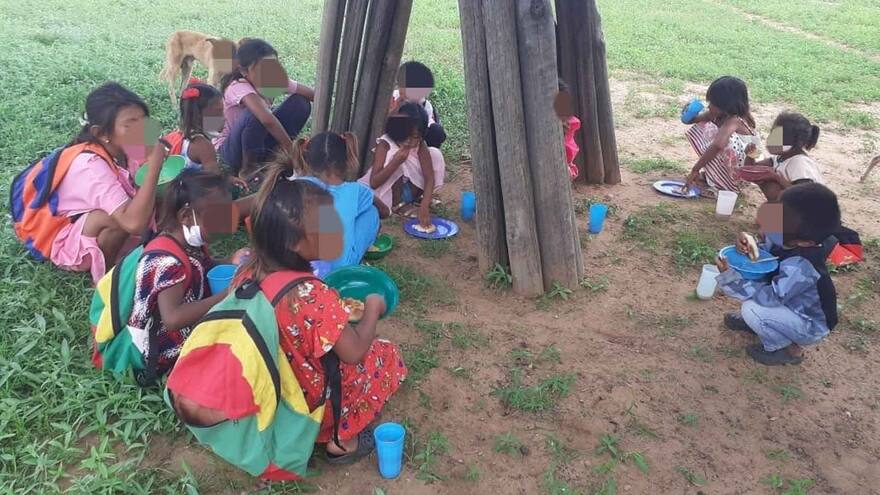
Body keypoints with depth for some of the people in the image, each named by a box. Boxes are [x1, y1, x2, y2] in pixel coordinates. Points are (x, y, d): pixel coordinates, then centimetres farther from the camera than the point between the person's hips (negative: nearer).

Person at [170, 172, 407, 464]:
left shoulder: (249, 275, -13)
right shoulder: (313, 295, -33)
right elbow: (354, 352, -22)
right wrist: (372, 308, -7)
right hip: (311, 401, -6)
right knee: (385, 355, 10)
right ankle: (342, 441, 13)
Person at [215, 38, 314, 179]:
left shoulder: (277, 81, -11)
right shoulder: (239, 87, -30)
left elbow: (315, 96, -10)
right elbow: (267, 119, -46)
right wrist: (291, 147, -41)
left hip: (260, 142, 6)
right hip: (230, 149, -6)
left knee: (300, 102, -7)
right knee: (255, 113, -37)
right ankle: (248, 166, -16)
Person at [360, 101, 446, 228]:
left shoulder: (420, 144, -14)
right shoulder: (385, 144, -25)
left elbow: (429, 177, -20)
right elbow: (373, 183, -30)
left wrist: (424, 206, -35)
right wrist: (396, 161, -42)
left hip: (407, 188, 4)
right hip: (385, 195, -4)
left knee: (435, 154, -10)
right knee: (394, 156, -31)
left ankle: (417, 196, 2)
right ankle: (398, 204, -17)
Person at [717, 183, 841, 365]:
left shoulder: (799, 267, -38)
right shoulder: (784, 241, -16)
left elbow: (770, 297, -39)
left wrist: (730, 278, -39)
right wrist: (747, 245, -23)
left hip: (810, 326, -8)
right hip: (793, 307, 8)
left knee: (752, 309, -29)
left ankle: (787, 350, -3)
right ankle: (754, 321, 16)